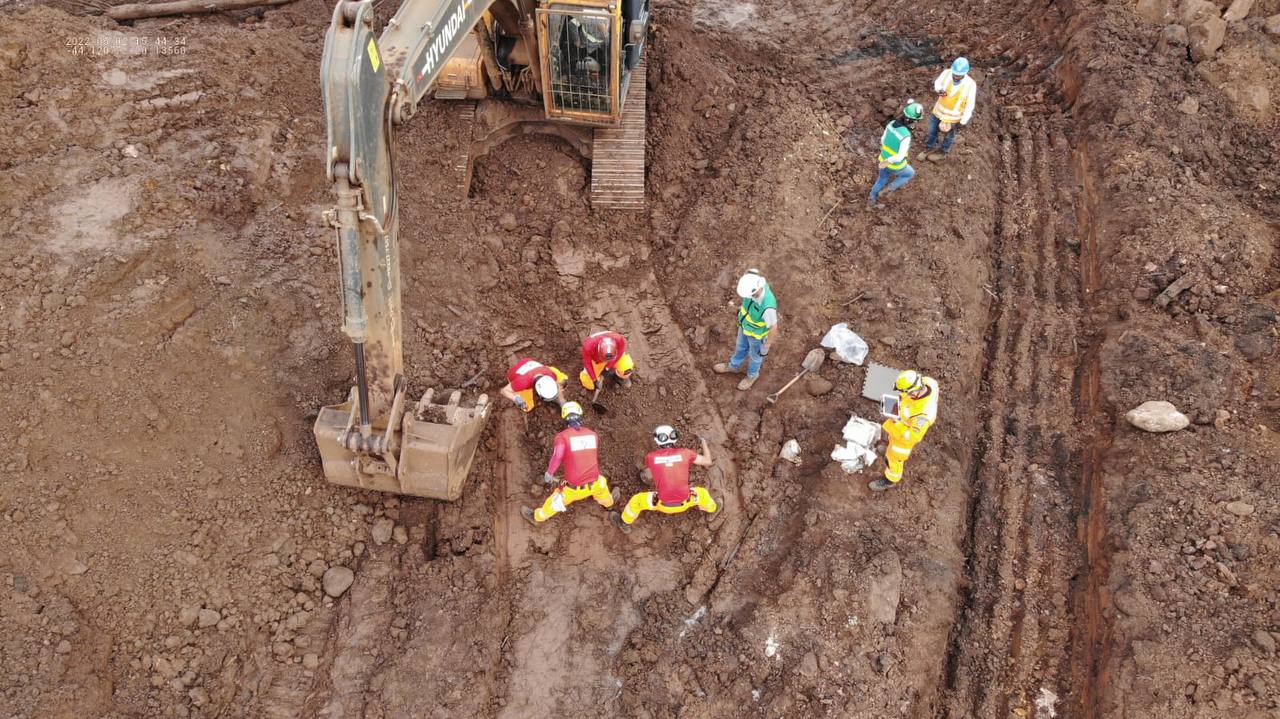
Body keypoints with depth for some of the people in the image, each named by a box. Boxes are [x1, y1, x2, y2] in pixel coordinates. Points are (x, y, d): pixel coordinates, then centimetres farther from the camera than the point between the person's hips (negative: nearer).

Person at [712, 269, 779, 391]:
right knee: (741, 346, 32)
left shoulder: (768, 306, -48)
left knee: (754, 355, 26)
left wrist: (766, 346, -13)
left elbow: (774, 327, -29)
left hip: (757, 333, -5)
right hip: (745, 324, 5)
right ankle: (734, 365, 62)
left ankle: (752, 374, 58)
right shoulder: (755, 284, -30)